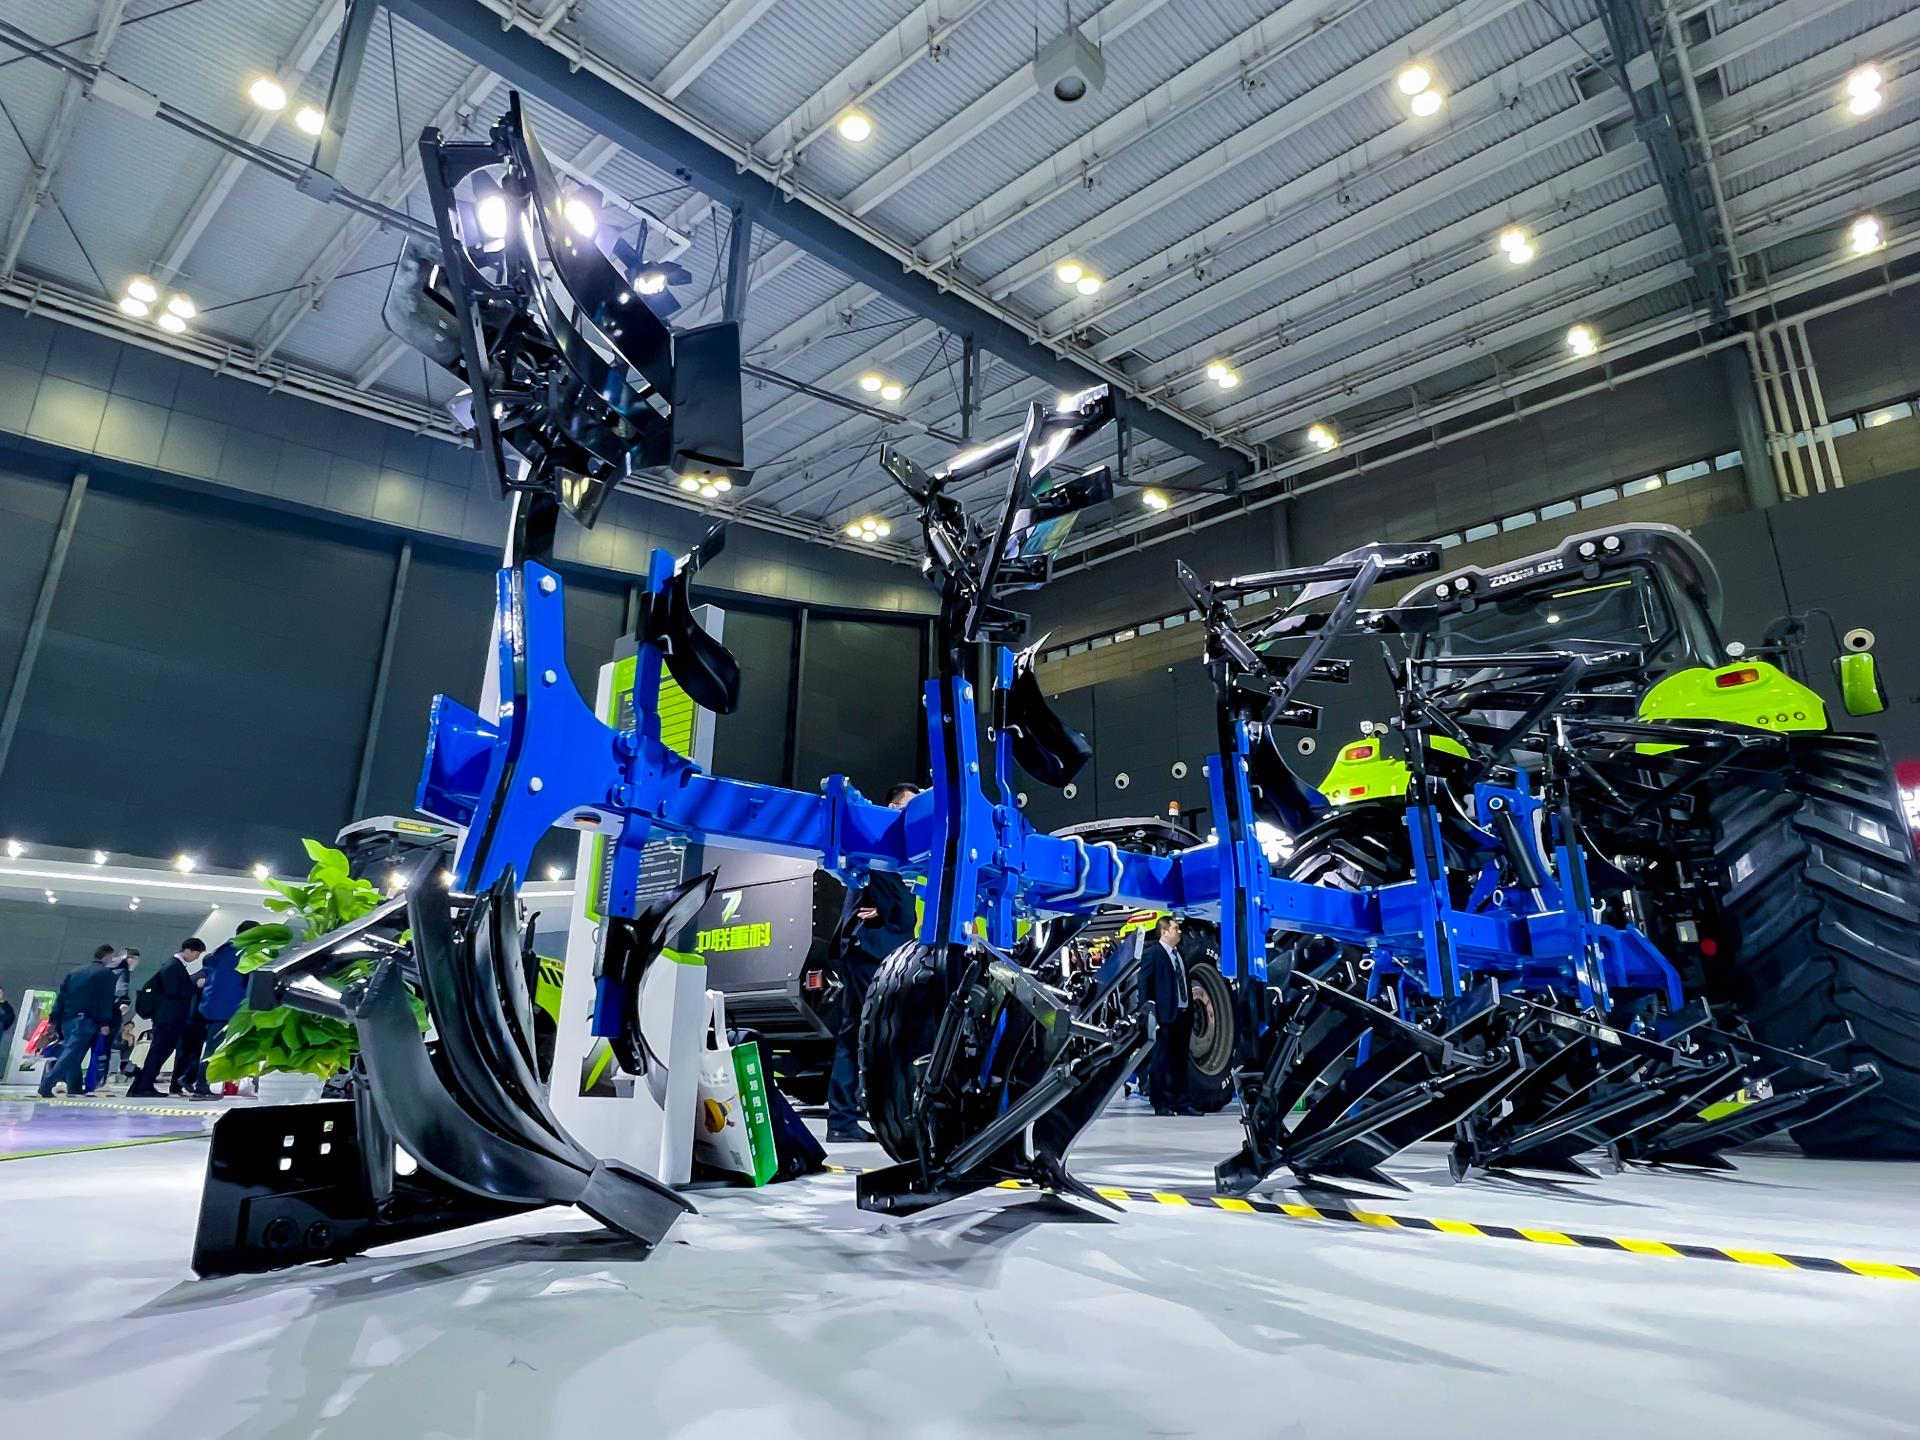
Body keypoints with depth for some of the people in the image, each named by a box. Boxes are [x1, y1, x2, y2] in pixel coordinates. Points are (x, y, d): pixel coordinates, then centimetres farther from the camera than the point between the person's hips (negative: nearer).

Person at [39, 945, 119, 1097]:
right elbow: (106, 999, -8)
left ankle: (75, 1089, 14)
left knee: (73, 1055, 13)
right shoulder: (106, 973, 1)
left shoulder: (74, 972, 20)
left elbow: (60, 996, 15)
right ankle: (46, 1085, -22)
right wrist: (105, 1023, -10)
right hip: (86, 1020, -7)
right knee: (71, 1054, -10)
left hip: (67, 1018, 7)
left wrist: (55, 1018, 16)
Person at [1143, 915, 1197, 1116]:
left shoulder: (1180, 953, 16)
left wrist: (1190, 1009, 13)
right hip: (1165, 1015, -8)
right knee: (1160, 1060, -1)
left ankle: (1181, 1102, 18)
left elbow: (1183, 981, 19)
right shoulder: (1152, 952, -7)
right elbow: (1143, 982, -11)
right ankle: (1160, 1104, 5)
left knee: (1180, 1061, 12)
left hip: (1183, 1014, 8)